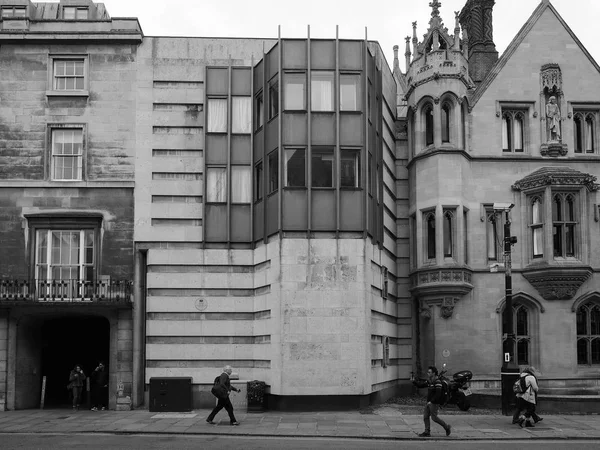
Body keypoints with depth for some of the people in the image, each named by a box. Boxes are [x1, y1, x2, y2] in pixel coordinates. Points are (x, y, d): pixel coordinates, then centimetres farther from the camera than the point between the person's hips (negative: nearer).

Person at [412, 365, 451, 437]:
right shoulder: (429, 381, 10)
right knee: (425, 416, 6)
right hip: (429, 402, 9)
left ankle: (447, 427, 11)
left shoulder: (437, 382, -17)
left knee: (434, 417, -4)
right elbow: (420, 385, 16)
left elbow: (438, 394, -23)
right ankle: (427, 432, 10)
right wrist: (414, 381, 1)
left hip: (434, 403, -9)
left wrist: (431, 401, -22)